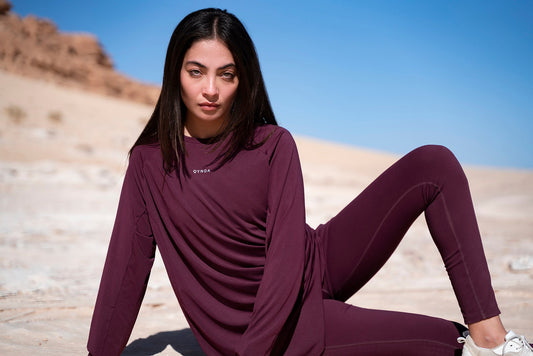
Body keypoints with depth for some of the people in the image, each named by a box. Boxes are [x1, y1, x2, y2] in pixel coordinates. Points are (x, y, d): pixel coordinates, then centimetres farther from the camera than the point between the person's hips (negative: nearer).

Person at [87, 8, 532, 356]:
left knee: (433, 165, -14)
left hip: (318, 266, 3)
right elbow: (127, 264, -5)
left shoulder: (274, 146, -8)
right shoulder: (149, 162, -8)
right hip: (271, 318, -3)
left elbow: (287, 257, -16)